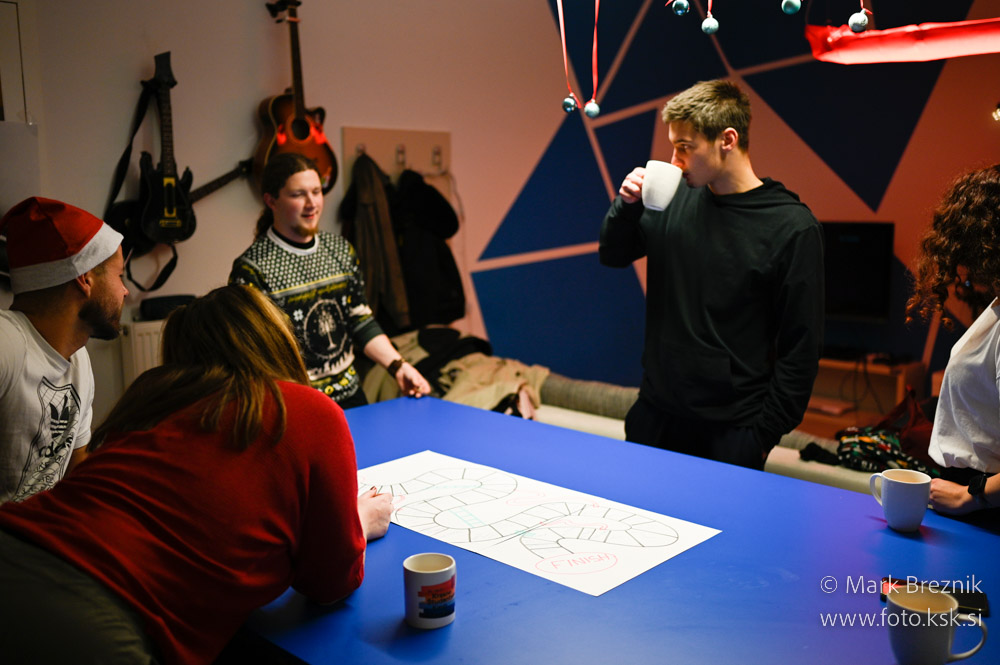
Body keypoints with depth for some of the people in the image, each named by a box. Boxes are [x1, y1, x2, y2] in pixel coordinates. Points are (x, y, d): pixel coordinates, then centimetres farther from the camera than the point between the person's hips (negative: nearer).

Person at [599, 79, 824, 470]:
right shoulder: (676, 199, 1)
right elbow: (613, 256, 14)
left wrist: (765, 434, -10)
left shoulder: (793, 227, -12)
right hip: (654, 414, 5)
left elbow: (801, 347, -10)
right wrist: (627, 204, -6)